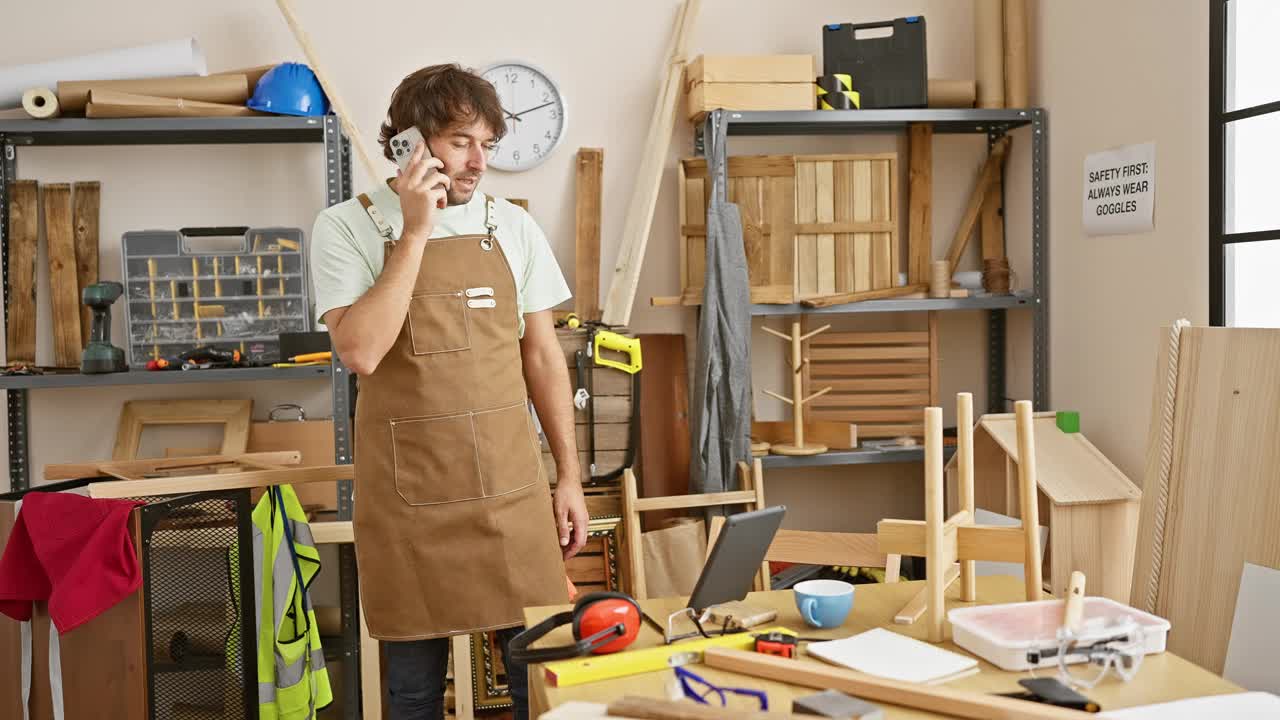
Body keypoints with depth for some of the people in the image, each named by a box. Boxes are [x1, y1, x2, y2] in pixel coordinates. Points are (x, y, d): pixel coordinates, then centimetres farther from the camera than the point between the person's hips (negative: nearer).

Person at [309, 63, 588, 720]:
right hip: (408, 498, -2)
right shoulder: (347, 227, -3)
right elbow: (360, 352, -18)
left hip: (512, 490, 3)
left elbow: (541, 355, 10)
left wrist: (568, 476, 9)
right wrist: (415, 231, -17)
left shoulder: (512, 227, 6)